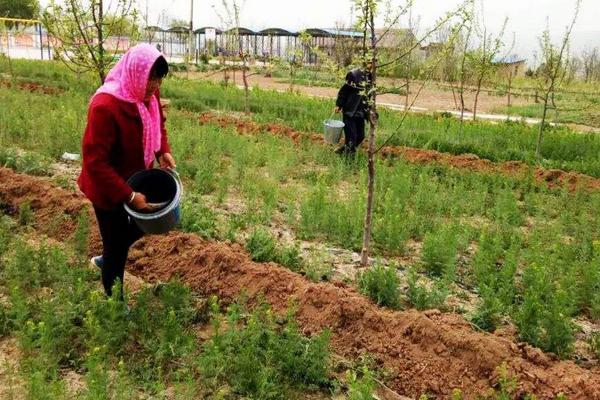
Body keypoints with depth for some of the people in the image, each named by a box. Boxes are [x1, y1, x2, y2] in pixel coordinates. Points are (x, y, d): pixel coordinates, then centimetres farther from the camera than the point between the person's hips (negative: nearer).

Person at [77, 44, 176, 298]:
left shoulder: (148, 93, -8)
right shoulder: (105, 106, -32)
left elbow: (158, 123, 13)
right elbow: (94, 162, -30)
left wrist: (163, 151, -6)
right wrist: (129, 196, -29)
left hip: (136, 178, 8)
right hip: (108, 189, -8)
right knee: (117, 244, 7)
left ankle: (106, 260, 49)